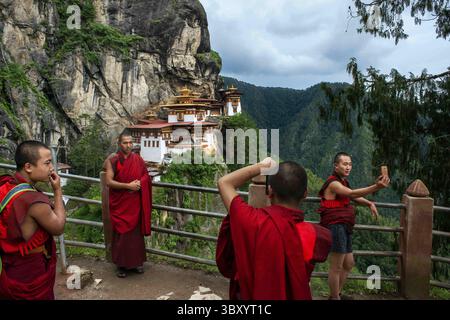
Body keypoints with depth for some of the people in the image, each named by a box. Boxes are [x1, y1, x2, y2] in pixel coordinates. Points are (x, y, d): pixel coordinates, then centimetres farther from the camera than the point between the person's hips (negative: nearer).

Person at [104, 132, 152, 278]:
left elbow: (146, 176, 10)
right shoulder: (112, 160, -6)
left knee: (136, 232, 10)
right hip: (119, 204, -3)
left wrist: (139, 183, -10)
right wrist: (128, 186, -19)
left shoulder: (138, 159, 4)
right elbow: (109, 182, -13)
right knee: (121, 233, 4)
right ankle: (121, 264, 19)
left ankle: (137, 261, 25)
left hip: (135, 203, 3)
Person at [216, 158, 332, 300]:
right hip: (294, 296, 2)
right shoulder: (314, 235, -25)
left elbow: (224, 182, -18)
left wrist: (261, 166, -11)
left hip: (250, 295, -1)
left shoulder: (253, 222, -30)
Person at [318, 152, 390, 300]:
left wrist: (370, 204, 11)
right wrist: (376, 187, -43)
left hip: (343, 228, 11)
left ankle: (337, 293, 33)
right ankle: (334, 297, 8)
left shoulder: (343, 181, 17)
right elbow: (352, 194, -32)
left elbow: (353, 197, 29)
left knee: (349, 263, 19)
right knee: (336, 266, -5)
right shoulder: (333, 183, -16)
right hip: (336, 227, -11)